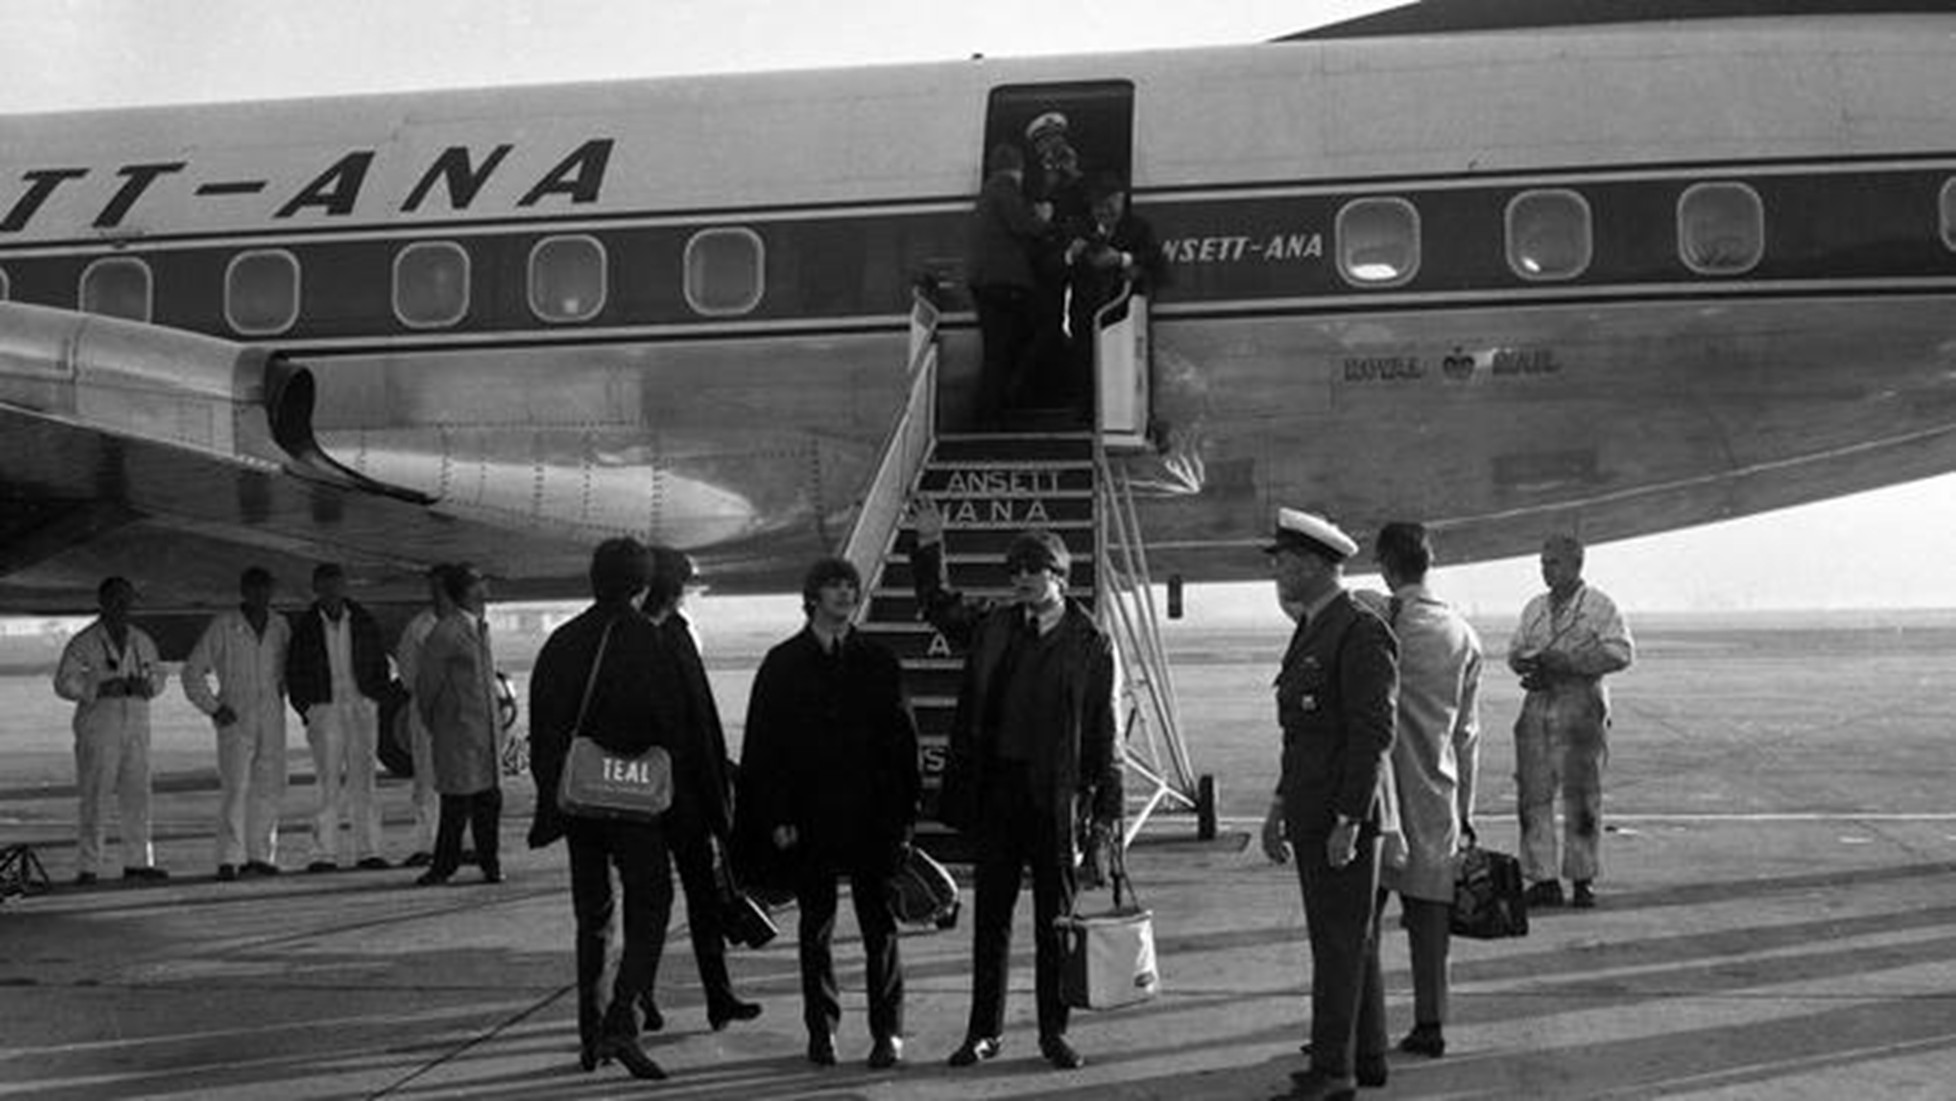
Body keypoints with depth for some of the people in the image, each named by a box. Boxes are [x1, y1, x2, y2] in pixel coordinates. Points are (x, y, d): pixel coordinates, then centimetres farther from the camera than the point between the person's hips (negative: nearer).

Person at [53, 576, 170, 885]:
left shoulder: (142, 641, 13)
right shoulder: (83, 644, -2)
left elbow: (159, 673, 22)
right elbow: (64, 683, -5)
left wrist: (147, 685, 0)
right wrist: (100, 689, -17)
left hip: (136, 726, 5)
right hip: (98, 727, -5)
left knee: (137, 795, 5)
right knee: (94, 797, -5)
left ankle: (138, 862, 12)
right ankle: (88, 866, -3)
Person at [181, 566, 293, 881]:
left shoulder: (280, 625, 9)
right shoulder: (223, 626, -4)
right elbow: (193, 672, -1)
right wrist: (213, 708, -7)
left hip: (271, 718, 5)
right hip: (236, 718, -5)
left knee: (270, 787, 3)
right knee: (235, 787, -12)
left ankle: (260, 855, 11)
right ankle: (229, 859, -13)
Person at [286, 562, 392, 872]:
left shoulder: (362, 621, 7)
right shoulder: (305, 626, 4)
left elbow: (379, 664, 14)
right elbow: (294, 674, 9)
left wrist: (376, 700, 5)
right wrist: (307, 710, 1)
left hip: (361, 705, 1)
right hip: (324, 708, -1)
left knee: (363, 781, 1)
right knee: (328, 785, -5)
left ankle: (368, 851, 2)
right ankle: (325, 854, -3)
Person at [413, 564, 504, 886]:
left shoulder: (481, 628, 15)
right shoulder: (445, 633, -12)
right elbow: (425, 683, -7)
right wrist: (433, 724, 3)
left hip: (486, 729, 7)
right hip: (457, 731, -7)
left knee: (490, 799, 6)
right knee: (457, 803, -6)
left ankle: (489, 863, 14)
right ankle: (443, 866, 4)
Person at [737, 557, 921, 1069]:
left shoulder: (878, 662, 7)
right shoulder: (782, 664, 4)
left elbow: (902, 740, 6)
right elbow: (762, 746, 2)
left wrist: (904, 812, -1)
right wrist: (774, 816, -5)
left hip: (872, 816, 0)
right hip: (809, 820, 0)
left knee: (879, 925, 0)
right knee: (816, 926, 7)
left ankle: (888, 1032, 6)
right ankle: (821, 1031, 17)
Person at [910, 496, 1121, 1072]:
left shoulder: (1091, 644, -1)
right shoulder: (992, 625, 7)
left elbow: (1103, 732, -1)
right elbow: (936, 602, 20)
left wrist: (1106, 807, -4)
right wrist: (929, 544, 4)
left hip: (1055, 795, -3)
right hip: (995, 789, 3)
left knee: (1055, 919, 6)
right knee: (991, 916, 9)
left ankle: (1054, 1031, 16)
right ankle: (984, 1031, 17)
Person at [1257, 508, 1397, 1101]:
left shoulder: (1362, 634, -15)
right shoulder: (1311, 630, 15)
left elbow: (1374, 735, -19)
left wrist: (1348, 822, -20)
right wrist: (1281, 807, 19)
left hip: (1346, 817, -10)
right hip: (1311, 815, 10)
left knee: (1342, 944, -3)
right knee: (1349, 941, 15)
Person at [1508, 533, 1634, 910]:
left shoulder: (1600, 606, 2)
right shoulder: (1535, 608, 18)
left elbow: (1621, 652, -9)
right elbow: (1515, 651, 18)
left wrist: (1567, 662, -16)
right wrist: (1529, 665, -6)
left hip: (1581, 706, -4)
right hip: (1537, 706, 5)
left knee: (1581, 798, -2)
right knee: (1533, 795, -1)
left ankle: (1583, 879, 7)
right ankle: (1542, 879, 4)